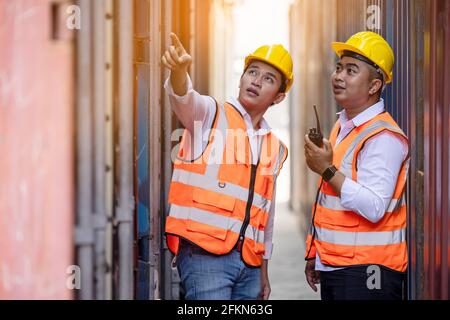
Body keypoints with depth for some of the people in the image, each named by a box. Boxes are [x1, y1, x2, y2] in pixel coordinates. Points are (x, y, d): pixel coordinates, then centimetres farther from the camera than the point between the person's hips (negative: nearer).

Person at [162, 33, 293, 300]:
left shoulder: (275, 148, 18)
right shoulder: (213, 115, 2)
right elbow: (185, 100, -22)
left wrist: (263, 271, 22)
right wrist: (179, 70, -45)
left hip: (249, 262, 6)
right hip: (204, 253, -6)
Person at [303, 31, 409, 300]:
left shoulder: (384, 137, -14)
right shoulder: (342, 128, 15)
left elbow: (374, 208, -24)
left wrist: (327, 170, -21)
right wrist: (314, 254, 21)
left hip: (365, 270, -9)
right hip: (333, 266, 9)